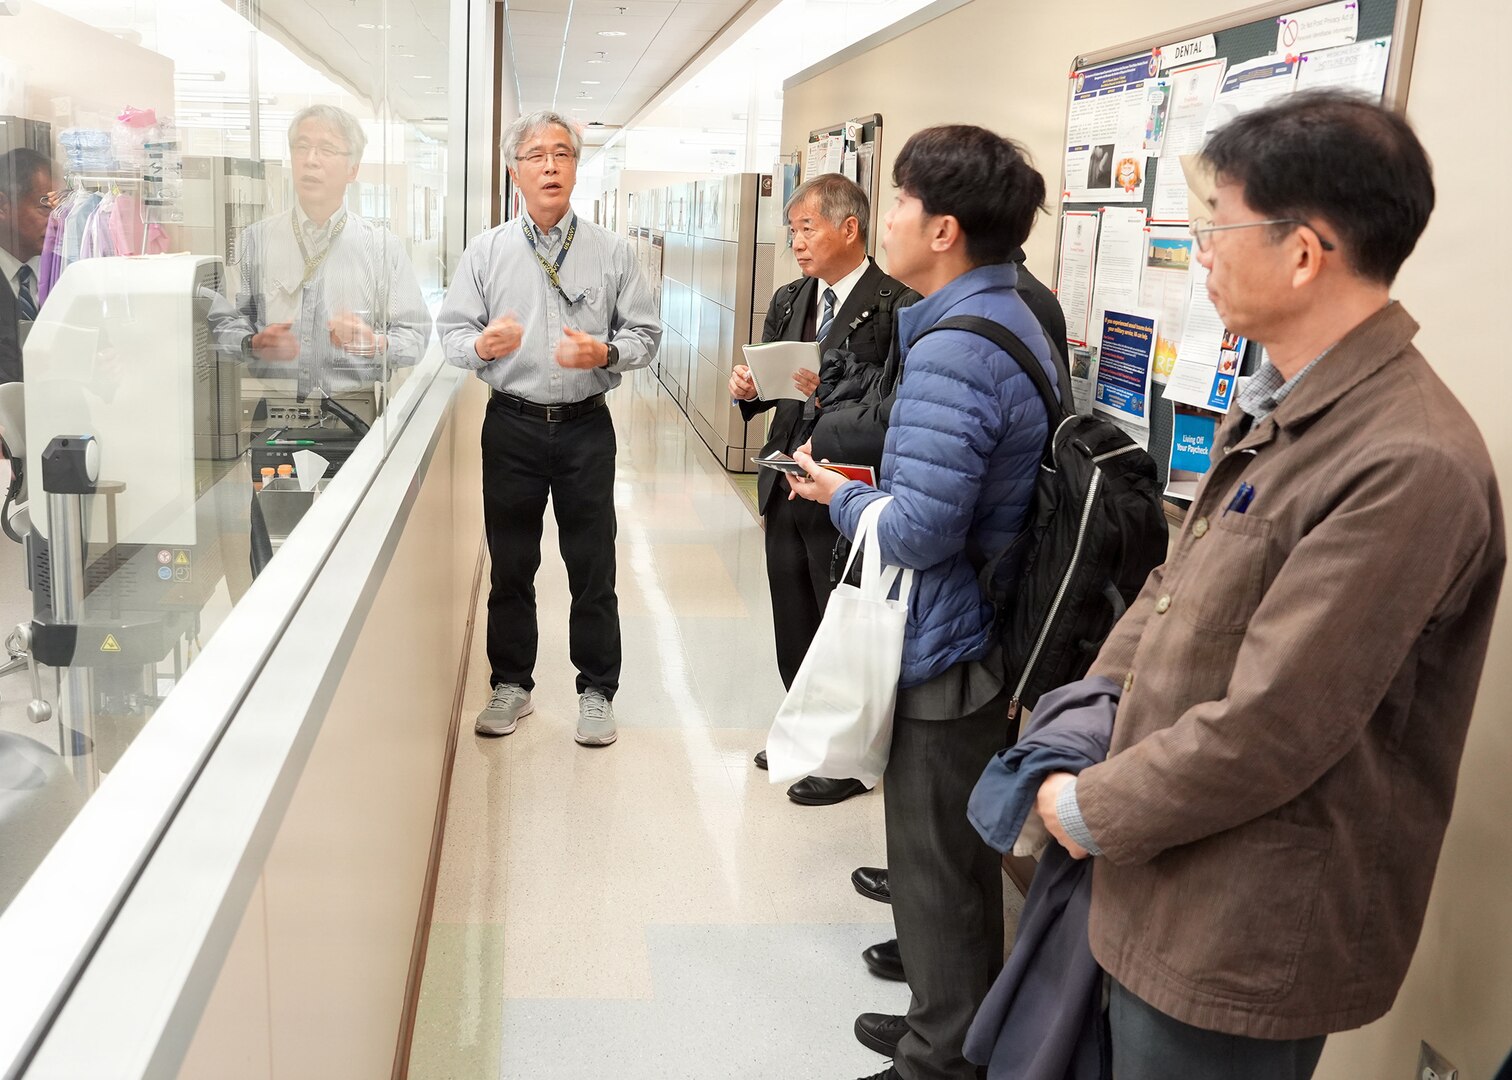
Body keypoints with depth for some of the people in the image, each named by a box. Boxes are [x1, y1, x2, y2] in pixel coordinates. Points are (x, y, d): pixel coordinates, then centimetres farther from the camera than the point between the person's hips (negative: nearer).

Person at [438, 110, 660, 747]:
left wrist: (605, 353, -17)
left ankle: (597, 691, 18)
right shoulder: (486, 251, 5)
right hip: (511, 425, 1)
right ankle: (511, 684, 25)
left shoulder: (611, 252, 4)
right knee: (510, 564, 10)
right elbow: (451, 331, 4)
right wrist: (481, 344, -19)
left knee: (593, 566, 4)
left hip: (586, 428, -1)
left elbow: (645, 334, 3)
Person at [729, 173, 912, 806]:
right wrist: (749, 389, -6)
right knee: (793, 623, 18)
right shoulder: (789, 302, 11)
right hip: (787, 487, 8)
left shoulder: (896, 304, -13)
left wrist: (830, 391, -28)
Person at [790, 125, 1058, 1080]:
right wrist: (869, 485, 7)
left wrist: (840, 494, -10)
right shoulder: (1017, 320, 8)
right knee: (961, 855, 23)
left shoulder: (954, 349, -24)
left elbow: (918, 531, -29)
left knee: (938, 867, 7)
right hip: (994, 632, 10)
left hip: (944, 650, -10)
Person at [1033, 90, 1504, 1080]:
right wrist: (1103, 693, 0)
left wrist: (1093, 811, -13)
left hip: (1250, 936, -8)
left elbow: (1271, 727, -26)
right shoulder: (1277, 408, 6)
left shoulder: (1409, 463, -26)